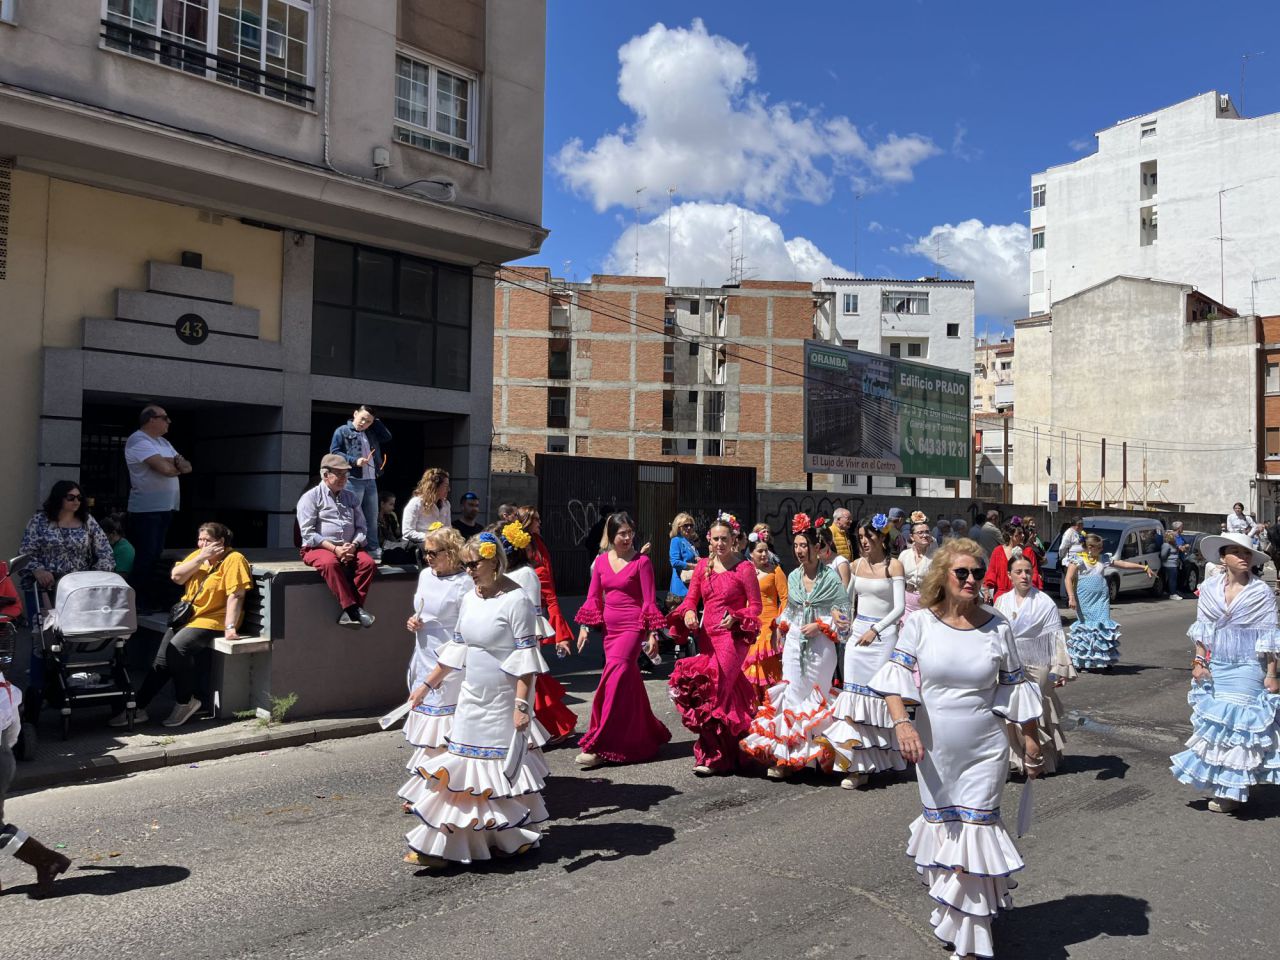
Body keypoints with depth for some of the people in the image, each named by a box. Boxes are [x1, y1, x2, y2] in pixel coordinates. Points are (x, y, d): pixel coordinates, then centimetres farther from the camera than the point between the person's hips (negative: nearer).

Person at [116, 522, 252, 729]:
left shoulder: (233, 559, -11)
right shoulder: (197, 555, 13)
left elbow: (236, 595, -18)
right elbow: (176, 576, 1)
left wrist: (230, 627, -25)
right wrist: (201, 558, -10)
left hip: (212, 620, -8)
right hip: (187, 616, 8)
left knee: (178, 647, -27)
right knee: (163, 657, -3)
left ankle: (186, 701, -11)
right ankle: (138, 707, 3)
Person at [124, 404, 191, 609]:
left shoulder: (163, 443, 19)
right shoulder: (138, 441, -10)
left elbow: (187, 467, 12)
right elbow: (165, 468, -21)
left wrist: (175, 461, -10)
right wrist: (178, 465, 1)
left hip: (165, 507, 9)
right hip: (146, 509, -9)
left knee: (156, 555, 12)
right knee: (146, 557, -7)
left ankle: (151, 599, 18)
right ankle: (140, 603, -1)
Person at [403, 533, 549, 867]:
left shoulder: (515, 601, -16)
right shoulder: (469, 599, 7)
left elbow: (525, 658, -18)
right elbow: (456, 647, 16)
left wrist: (522, 704, -23)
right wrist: (428, 683, 18)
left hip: (503, 702, -7)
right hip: (473, 696, 7)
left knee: (505, 768, 4)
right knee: (465, 766, 9)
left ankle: (512, 838, 23)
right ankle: (443, 845, 17)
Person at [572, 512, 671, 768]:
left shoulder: (641, 562, -5)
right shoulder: (601, 561, 8)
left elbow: (649, 600, -6)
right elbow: (593, 597, 13)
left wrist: (652, 634, -8)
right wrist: (584, 626, 6)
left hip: (633, 627, -5)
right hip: (610, 628, 6)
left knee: (615, 679, -15)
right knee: (628, 682, 12)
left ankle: (597, 746, -12)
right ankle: (645, 736, 30)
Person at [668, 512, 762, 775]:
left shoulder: (744, 568, -5)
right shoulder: (702, 566, 9)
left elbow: (755, 605, -2)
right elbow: (691, 598, 11)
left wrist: (735, 617, -18)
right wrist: (688, 613, -11)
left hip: (732, 636, -5)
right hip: (706, 635, 5)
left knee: (713, 687, -15)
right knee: (726, 691, 13)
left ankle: (711, 755, -7)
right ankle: (730, 750, 27)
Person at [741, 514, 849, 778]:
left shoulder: (830, 577, -4)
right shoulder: (793, 577, 11)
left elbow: (843, 614, -5)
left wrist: (819, 626, -14)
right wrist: (784, 627, 12)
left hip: (820, 644, -4)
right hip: (794, 642, 4)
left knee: (816, 695, 0)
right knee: (791, 694, -1)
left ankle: (818, 753, 13)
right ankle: (784, 755, 0)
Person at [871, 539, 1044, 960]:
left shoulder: (997, 627, -5)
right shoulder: (920, 623, -7)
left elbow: (1017, 691, 3)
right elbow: (895, 680, -9)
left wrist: (1034, 749, 8)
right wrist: (902, 722, -26)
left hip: (984, 752, -1)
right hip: (933, 750, 1)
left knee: (975, 839, 4)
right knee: (943, 834, 15)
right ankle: (950, 915, 39)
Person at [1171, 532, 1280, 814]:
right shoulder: (1209, 589, 2)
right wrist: (1199, 661, 2)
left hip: (1247, 667, -3)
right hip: (1215, 666, 3)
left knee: (1238, 723, -1)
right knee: (1214, 723, 9)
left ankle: (1233, 792, 11)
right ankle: (1218, 785, 24)